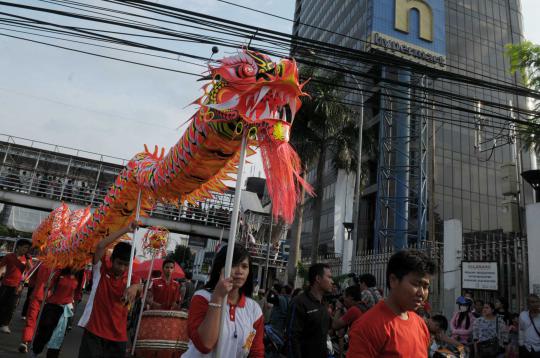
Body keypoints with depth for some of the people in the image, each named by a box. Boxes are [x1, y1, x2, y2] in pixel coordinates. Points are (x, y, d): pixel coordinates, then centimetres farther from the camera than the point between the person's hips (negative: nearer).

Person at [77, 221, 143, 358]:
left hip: (118, 336, 2)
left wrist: (135, 287, -45)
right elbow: (100, 246, -20)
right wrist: (126, 230, -24)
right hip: (94, 331, -2)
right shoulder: (101, 268, -4)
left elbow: (139, 286, -20)